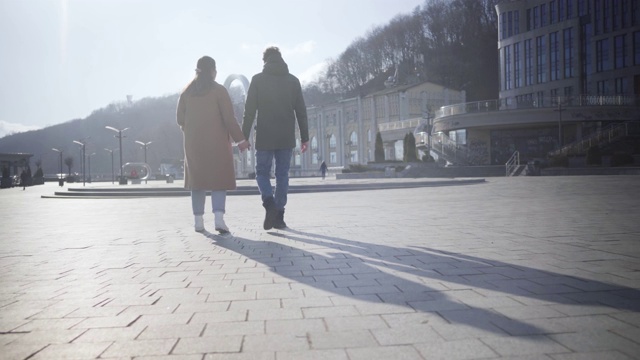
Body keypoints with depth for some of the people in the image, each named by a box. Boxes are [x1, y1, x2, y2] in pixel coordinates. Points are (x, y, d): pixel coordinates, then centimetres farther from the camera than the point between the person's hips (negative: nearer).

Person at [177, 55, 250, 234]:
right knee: (219, 179, 1)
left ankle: (198, 221, 11)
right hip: (216, 142, -3)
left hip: (194, 143, 3)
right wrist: (240, 139, -5)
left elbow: (180, 118, 5)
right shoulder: (219, 90, -6)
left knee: (197, 180, 11)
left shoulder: (186, 92, 5)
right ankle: (219, 218, -15)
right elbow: (229, 118, -11)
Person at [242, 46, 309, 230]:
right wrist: (304, 137, 9)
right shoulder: (293, 80, 7)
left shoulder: (258, 79, 0)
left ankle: (270, 204, -16)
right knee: (282, 175, 8)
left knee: (262, 173, 9)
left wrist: (244, 137, -1)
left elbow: (249, 111, -4)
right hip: (286, 137, 2)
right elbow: (301, 111, 6)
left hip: (264, 137, -2)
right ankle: (279, 216, 6)